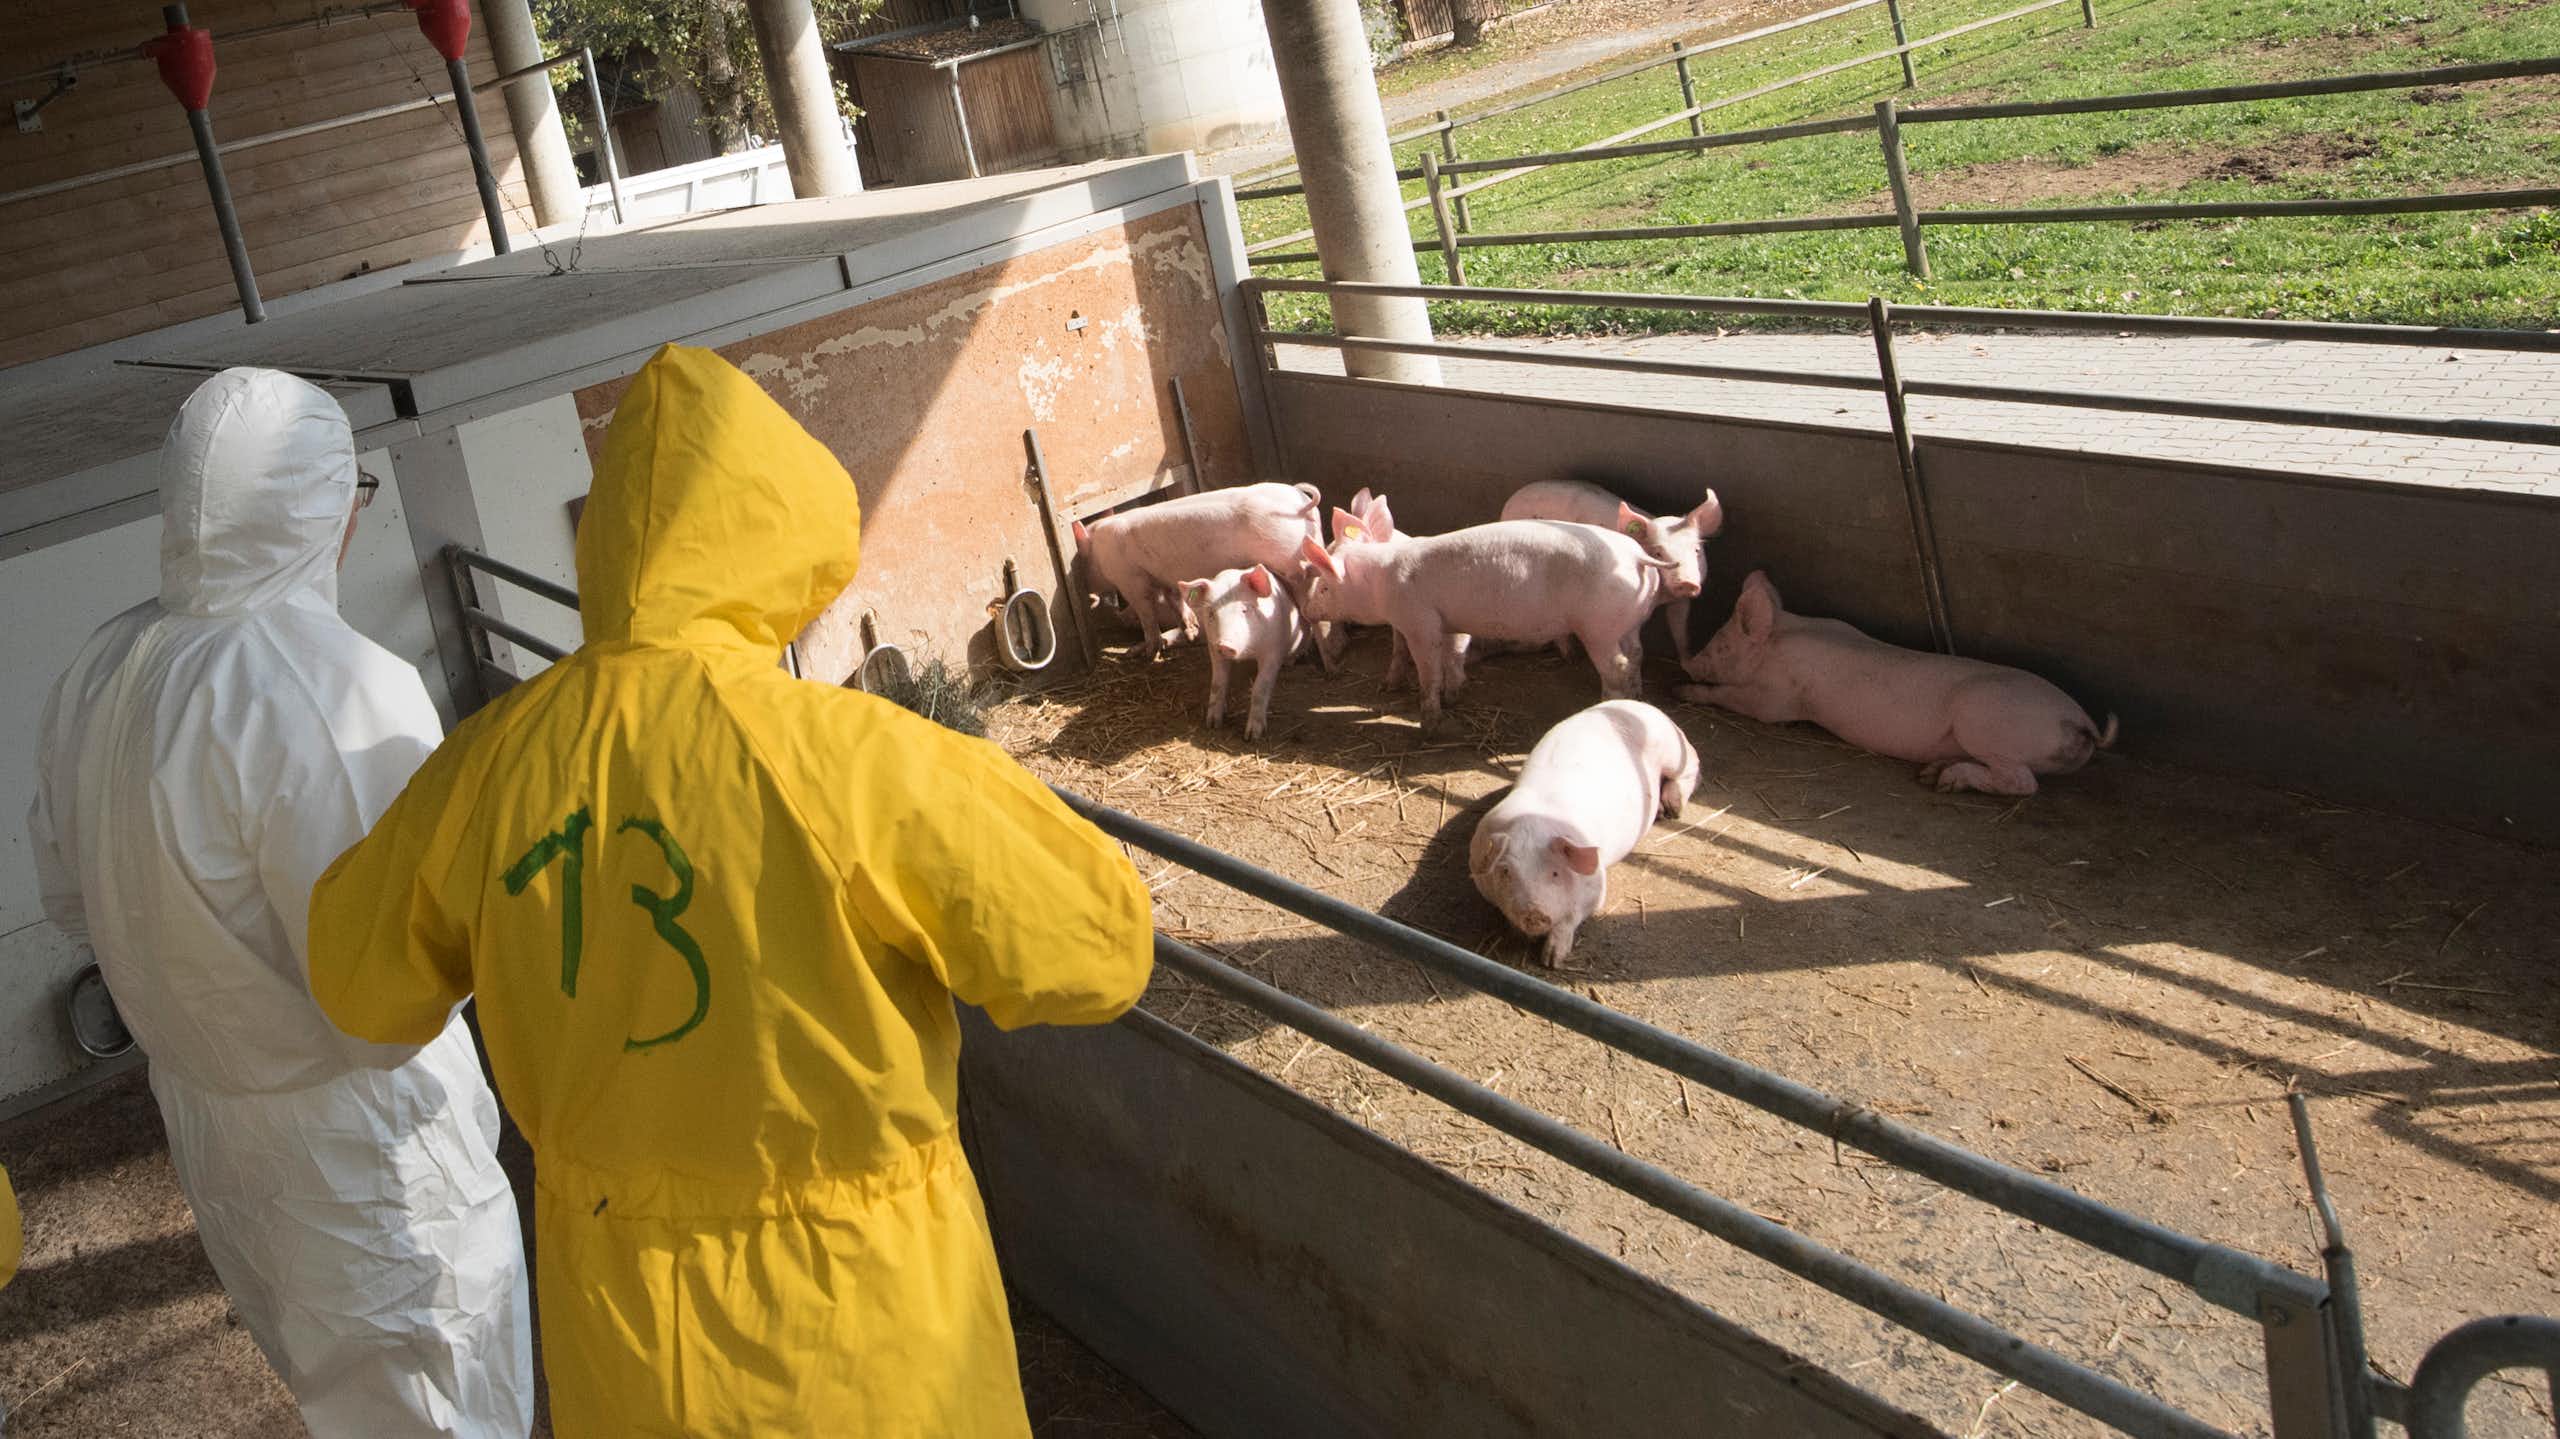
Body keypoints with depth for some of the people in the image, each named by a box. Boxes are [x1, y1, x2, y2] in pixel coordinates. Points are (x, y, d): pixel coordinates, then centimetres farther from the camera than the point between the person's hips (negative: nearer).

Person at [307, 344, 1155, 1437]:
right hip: (847, 1286, -4)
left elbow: (365, 975, 8)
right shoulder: (843, 758, -28)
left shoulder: (490, 760, -11)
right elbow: (1094, 949, -19)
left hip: (621, 1272, 5)